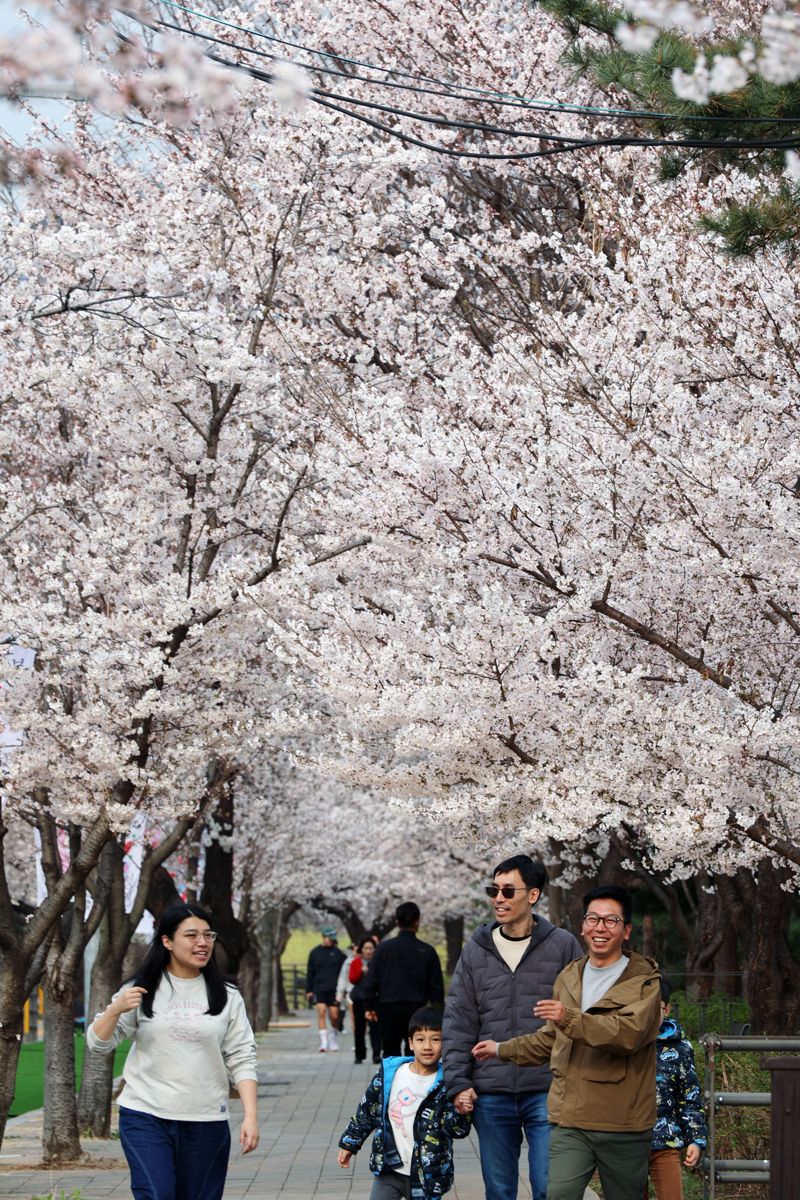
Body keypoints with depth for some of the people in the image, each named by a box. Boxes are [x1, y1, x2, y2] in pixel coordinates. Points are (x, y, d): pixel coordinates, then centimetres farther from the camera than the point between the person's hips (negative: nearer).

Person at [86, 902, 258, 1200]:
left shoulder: (227, 998, 5)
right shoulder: (142, 991, 2)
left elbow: (241, 1060, 2)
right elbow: (98, 1044, 3)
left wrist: (251, 1115, -8)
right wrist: (115, 1009, -16)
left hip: (207, 1121, 2)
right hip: (145, 1116, -2)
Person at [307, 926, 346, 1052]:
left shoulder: (338, 953, 4)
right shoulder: (315, 952, 5)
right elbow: (310, 972, 9)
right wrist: (309, 990, 6)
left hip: (334, 989, 0)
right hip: (319, 988, 0)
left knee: (334, 1016, 0)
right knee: (321, 1011, -13)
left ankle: (333, 1039, 24)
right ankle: (323, 1042, -11)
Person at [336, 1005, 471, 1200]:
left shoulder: (445, 1084, -10)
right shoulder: (389, 1074, -1)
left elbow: (458, 1130, -14)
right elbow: (366, 1111, 11)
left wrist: (461, 1110, -34)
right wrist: (349, 1143, 14)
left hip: (426, 1175, -3)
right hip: (388, 1169, 3)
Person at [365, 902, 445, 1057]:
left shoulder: (384, 947, -1)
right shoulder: (427, 951, -1)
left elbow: (372, 980, 0)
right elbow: (436, 986, 2)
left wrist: (370, 1006, 8)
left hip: (388, 1009, 0)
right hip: (417, 1008, 0)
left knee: (390, 1051, 8)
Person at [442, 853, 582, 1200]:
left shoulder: (562, 946, 0)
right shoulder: (476, 950, 8)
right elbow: (459, 1022, 8)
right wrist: (458, 1082, 0)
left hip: (547, 1091, -3)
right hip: (491, 1094, 3)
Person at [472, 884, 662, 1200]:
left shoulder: (645, 981, -4)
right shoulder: (568, 978, 15)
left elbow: (629, 1033, -23)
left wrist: (570, 1018, -29)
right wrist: (502, 1050, 34)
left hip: (624, 1126, -4)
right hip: (571, 1120, 4)